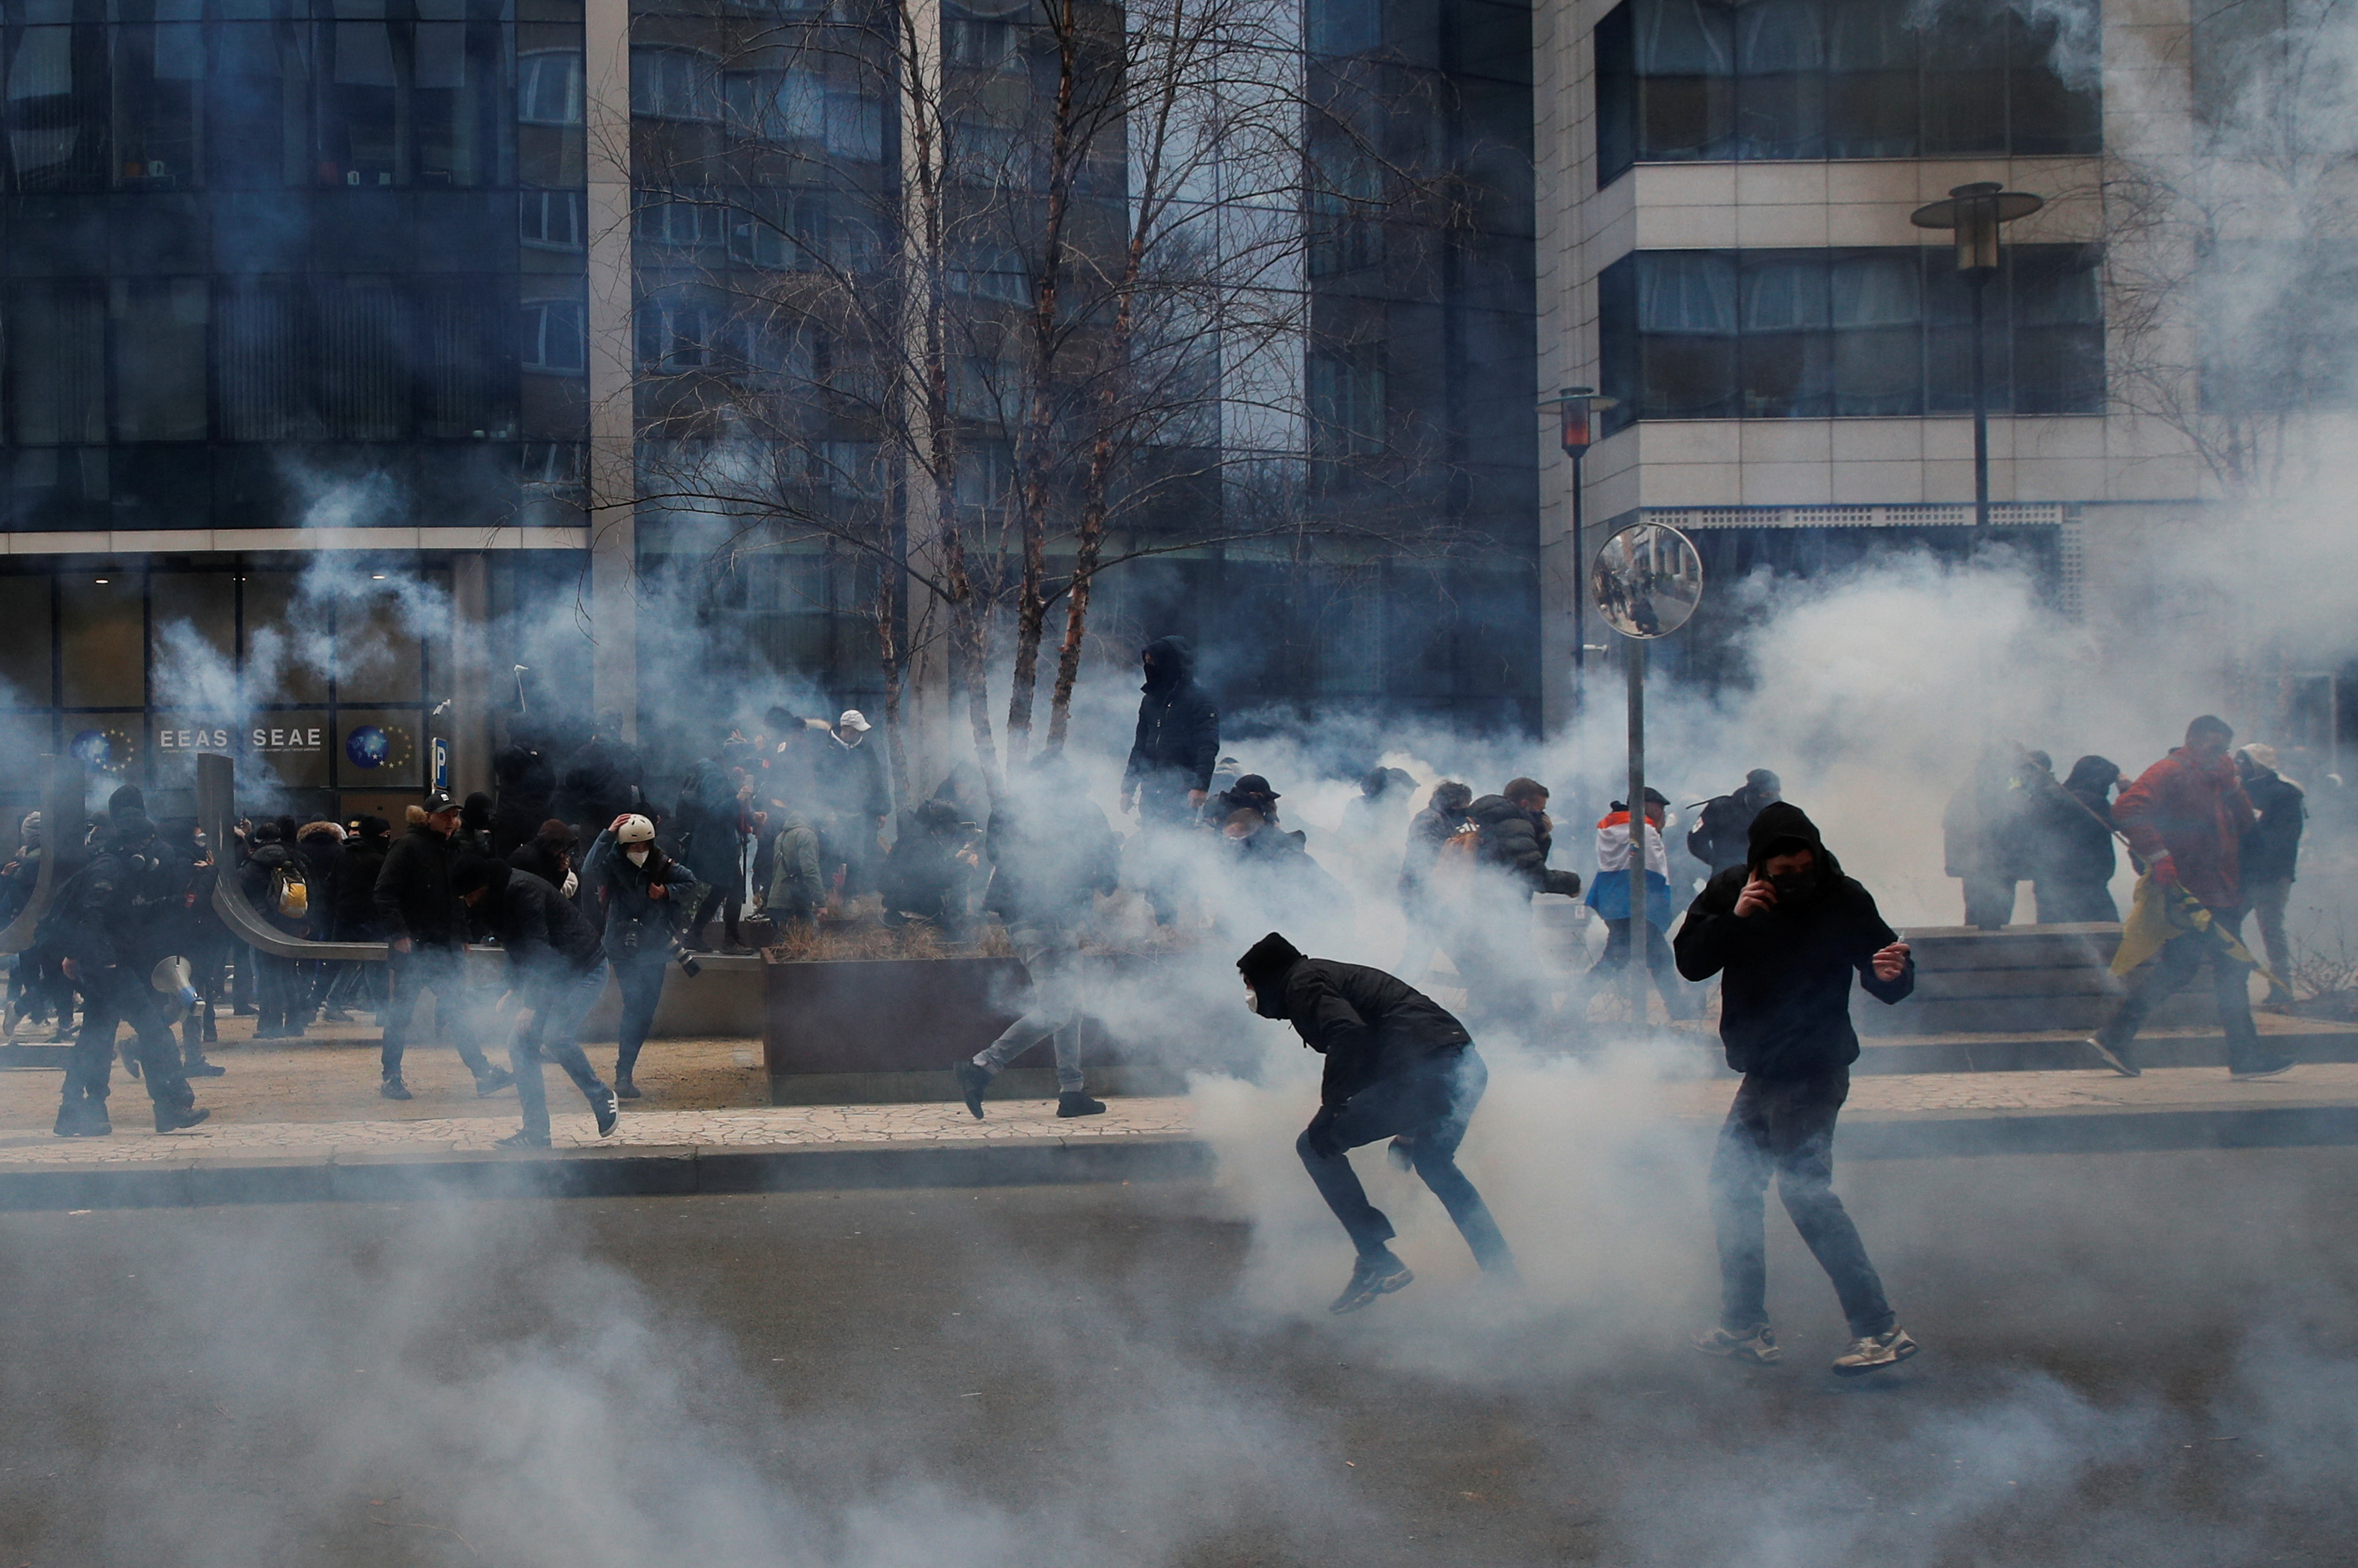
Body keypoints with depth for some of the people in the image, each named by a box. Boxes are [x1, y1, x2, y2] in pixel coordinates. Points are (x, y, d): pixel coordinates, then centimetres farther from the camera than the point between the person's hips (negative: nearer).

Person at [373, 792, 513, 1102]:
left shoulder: (452, 850, 15)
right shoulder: (407, 847, -9)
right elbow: (385, 892, -16)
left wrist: (462, 937, 17)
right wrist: (398, 933, -21)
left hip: (445, 948, 7)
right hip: (412, 948, -7)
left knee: (458, 1010, 6)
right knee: (401, 1013, 1)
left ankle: (483, 1074, 6)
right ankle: (391, 1079, 10)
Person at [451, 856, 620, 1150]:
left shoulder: (523, 891, -23)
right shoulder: (496, 900, 6)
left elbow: (539, 948, -27)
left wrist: (530, 1004, -29)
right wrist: (515, 989, 5)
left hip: (586, 969, -9)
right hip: (551, 975, 10)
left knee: (555, 1034, -27)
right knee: (520, 1042, -1)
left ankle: (603, 1101, -7)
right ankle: (536, 1131, 2)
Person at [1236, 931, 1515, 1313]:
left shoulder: (1302, 982, 3)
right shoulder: (1329, 974, 31)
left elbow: (1349, 1033, -17)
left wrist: (1331, 1107, -14)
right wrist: (1408, 1132, 35)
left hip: (1425, 1072, -10)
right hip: (1470, 1066, 10)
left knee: (1316, 1146, 1)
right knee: (1434, 1163, 32)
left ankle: (1378, 1264, -2)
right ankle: (1504, 1272, 32)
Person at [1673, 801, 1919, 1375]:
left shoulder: (1843, 899, -12)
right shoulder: (1729, 890, 0)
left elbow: (1893, 981, -9)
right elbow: (1690, 961, -5)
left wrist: (1894, 972, -32)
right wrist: (1733, 918, -19)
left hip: (1812, 1072, -7)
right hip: (1763, 1072, 7)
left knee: (1805, 1188, -16)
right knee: (1731, 1187, 13)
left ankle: (1879, 1327, -15)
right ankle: (1744, 1326, 25)